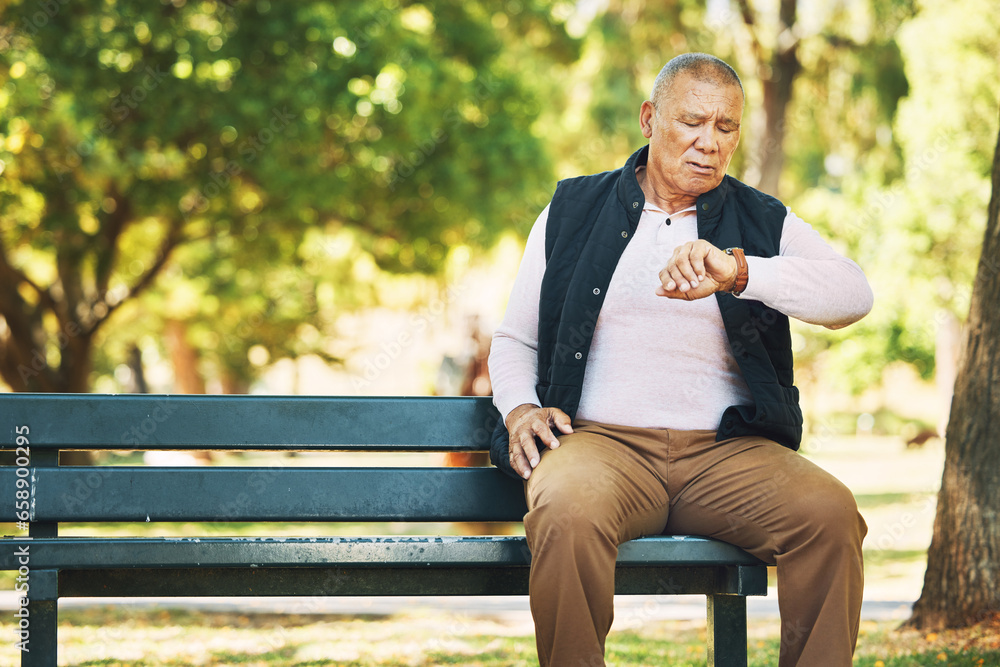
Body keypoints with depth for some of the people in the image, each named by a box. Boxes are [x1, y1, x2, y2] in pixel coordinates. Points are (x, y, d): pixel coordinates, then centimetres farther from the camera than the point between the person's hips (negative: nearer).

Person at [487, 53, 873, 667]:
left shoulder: (765, 224, 13)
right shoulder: (573, 212, 15)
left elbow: (853, 295, -7)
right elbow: (515, 340, 20)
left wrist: (737, 270, -23)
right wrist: (520, 408, -3)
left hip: (727, 452, 1)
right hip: (600, 439, -1)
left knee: (830, 512, -29)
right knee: (567, 517, -36)